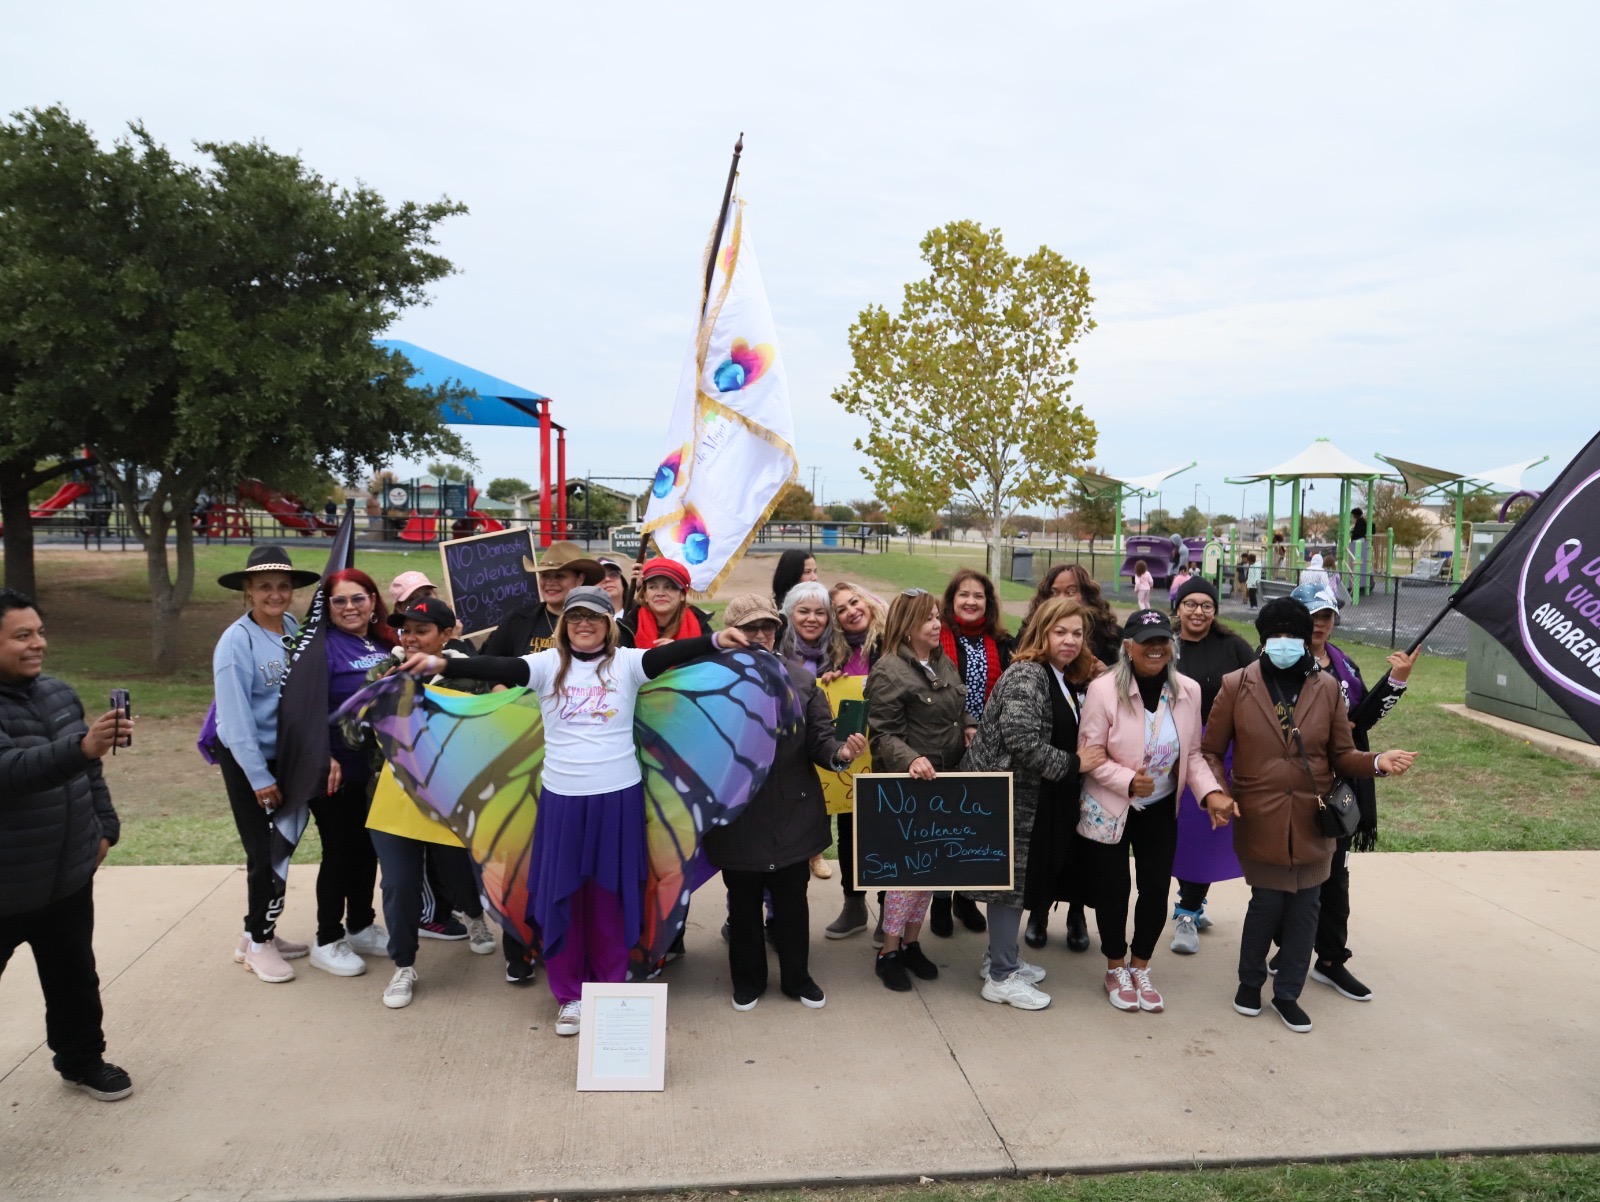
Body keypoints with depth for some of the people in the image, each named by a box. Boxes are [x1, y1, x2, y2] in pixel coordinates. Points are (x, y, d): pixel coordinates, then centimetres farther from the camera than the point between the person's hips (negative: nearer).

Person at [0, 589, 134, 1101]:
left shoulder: (58, 692, 4)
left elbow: (89, 769, 15)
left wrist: (105, 826, 13)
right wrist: (82, 746, -46)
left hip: (68, 876, 6)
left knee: (74, 977, 19)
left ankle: (82, 1060, 37)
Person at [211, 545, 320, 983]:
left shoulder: (295, 629, 0)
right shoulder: (237, 641, -16)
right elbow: (236, 717, -17)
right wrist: (259, 777, -16)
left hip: (288, 755, 5)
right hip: (248, 761, -5)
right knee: (265, 852, 1)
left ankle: (261, 933, 30)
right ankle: (257, 944, 19)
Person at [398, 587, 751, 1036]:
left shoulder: (626, 663, -3)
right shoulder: (547, 665, -2)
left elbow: (670, 654, -19)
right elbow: (498, 668, -16)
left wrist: (716, 640, -36)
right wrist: (440, 664, -31)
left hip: (618, 797, -1)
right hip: (562, 798, 1)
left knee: (610, 896, 10)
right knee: (562, 895, 8)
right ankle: (569, 994, 25)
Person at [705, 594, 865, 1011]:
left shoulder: (802, 678, -1)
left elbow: (819, 739, -4)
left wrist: (841, 752, -22)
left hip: (792, 814, 2)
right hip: (736, 817, -2)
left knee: (792, 901, 15)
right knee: (743, 903, 16)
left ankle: (797, 977, 36)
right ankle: (748, 980, 36)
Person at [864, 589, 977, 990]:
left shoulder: (943, 663, 10)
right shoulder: (889, 671, -14)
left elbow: (959, 710, 23)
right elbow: (884, 734, -18)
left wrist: (971, 727, 1)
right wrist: (911, 760, -35)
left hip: (945, 782, 7)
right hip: (907, 785, -7)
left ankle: (911, 942, 27)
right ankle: (889, 953, 11)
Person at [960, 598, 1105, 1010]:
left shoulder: (1068, 682, 14)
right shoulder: (1027, 675, -17)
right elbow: (1021, 740, -26)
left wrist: (1081, 760, 6)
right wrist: (1073, 764, -18)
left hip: (1032, 797, 10)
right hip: (1009, 794, -10)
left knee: (1019, 878, 17)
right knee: (1011, 878, -2)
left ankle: (1000, 957, 31)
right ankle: (1001, 977, 8)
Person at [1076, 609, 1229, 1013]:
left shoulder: (1188, 691, -6)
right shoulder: (1103, 690, -19)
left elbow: (1192, 754, 3)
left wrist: (1212, 791, -14)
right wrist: (1127, 781, -31)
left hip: (1160, 811, 3)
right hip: (1109, 811, -3)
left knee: (1156, 891, 9)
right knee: (1113, 891, 9)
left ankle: (1140, 968, 34)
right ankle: (1116, 970, 33)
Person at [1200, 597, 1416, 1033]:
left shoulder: (1327, 688, 4)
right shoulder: (1236, 686, -4)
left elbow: (1341, 755, 7)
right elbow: (1211, 751, 0)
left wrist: (1377, 762, -12)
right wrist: (1214, 792, -16)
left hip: (1312, 821, 3)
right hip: (1259, 820, -3)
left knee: (1305, 907, 9)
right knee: (1267, 903, 4)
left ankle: (1287, 993, 27)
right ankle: (1250, 982, 29)